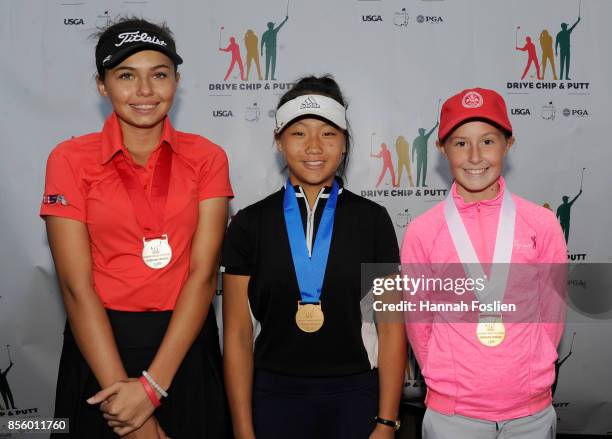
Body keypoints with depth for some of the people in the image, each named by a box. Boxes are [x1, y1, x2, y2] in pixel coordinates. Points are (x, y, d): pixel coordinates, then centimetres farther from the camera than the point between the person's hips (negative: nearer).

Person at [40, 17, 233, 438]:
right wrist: (120, 385, -16)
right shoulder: (71, 159, -5)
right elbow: (77, 286, -11)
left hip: (184, 345, 1)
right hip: (100, 344, -1)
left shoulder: (206, 157, -2)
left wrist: (152, 384, -17)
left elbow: (203, 273, -10)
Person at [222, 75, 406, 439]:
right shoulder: (250, 224, -1)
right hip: (274, 396, 0)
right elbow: (238, 334, -1)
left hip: (355, 396, 0)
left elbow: (392, 328, -1)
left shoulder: (372, 219, -1)